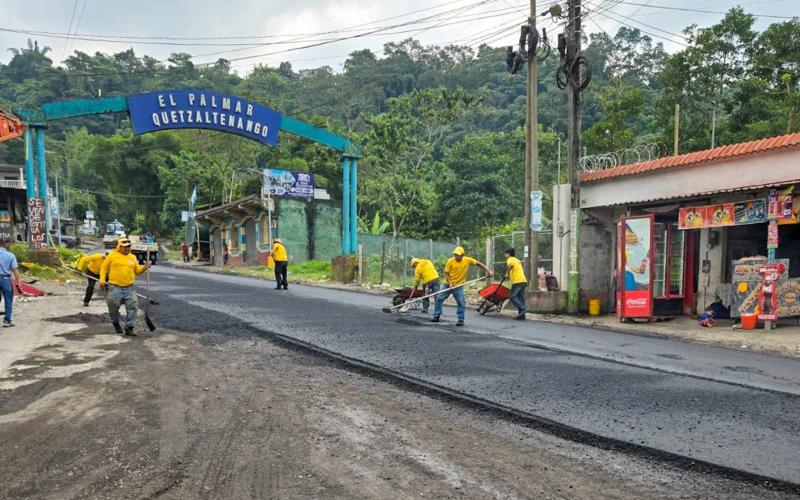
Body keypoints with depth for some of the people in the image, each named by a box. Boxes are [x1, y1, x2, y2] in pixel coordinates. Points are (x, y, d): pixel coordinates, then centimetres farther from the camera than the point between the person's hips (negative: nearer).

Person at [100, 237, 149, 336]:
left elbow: (137, 270, 17)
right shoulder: (112, 255, 3)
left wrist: (144, 267, -2)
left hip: (129, 288, 3)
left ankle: (129, 328, 3)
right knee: (113, 305, -2)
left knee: (132, 307, -5)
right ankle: (115, 322, 27)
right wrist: (102, 280, -4)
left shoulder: (133, 257, 13)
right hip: (114, 287, -3)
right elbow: (104, 268, 6)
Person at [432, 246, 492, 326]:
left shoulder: (467, 260, -9)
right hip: (448, 284, 0)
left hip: (459, 285, 0)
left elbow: (479, 263, -1)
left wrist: (488, 271, -8)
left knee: (461, 303, -7)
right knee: (439, 299, 3)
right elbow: (446, 273, -9)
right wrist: (450, 283, -21)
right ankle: (436, 316, 17)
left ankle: (461, 320, 5)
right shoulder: (450, 261, -12)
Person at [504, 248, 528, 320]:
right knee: (520, 298, 8)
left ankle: (523, 308, -17)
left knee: (512, 296, -7)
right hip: (523, 281, 9)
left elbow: (510, 265, -22)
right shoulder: (517, 260, 27)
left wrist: (507, 273, -14)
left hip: (517, 281, -9)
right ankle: (521, 315, 5)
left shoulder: (510, 259, 0)